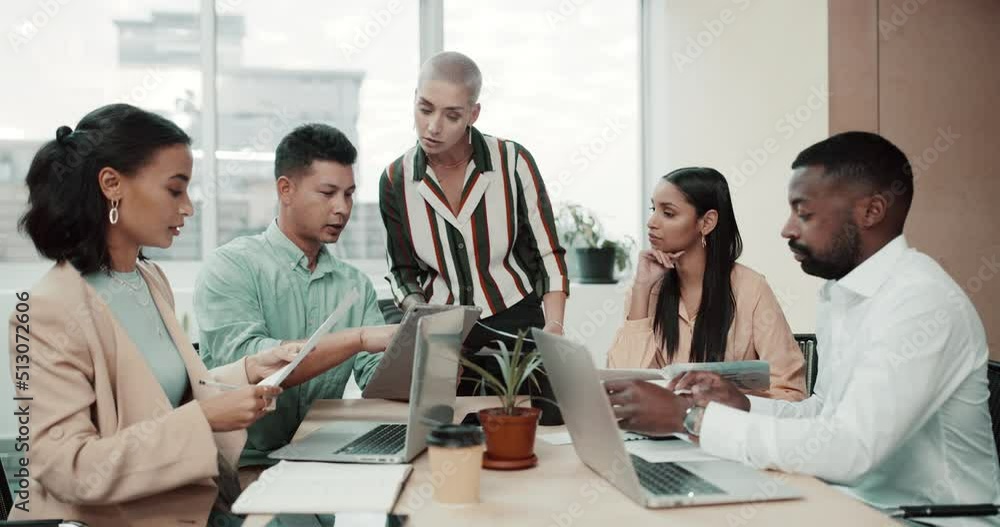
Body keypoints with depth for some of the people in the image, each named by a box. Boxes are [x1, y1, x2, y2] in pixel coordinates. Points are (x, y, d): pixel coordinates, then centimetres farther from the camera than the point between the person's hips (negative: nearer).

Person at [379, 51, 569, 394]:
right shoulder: (396, 181, -1)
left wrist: (554, 326, -14)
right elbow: (403, 272, 8)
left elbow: (548, 255, -2)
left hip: (517, 330, -1)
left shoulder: (513, 162, -7)